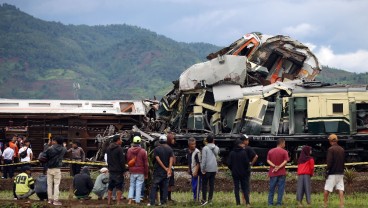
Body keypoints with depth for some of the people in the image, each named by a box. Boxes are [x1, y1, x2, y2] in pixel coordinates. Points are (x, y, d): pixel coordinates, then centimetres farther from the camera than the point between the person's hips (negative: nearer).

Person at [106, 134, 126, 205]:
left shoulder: (109, 148, 11)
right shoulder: (119, 149, -14)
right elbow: (122, 161, -16)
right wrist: (123, 170, -9)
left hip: (111, 170, 7)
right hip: (118, 171, -7)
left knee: (110, 187, 12)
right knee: (119, 187, -4)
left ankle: (109, 202, 15)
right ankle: (118, 202, -7)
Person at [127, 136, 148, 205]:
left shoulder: (129, 150, 1)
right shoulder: (143, 151, -9)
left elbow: (127, 161, 11)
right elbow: (146, 163, -4)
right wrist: (146, 174, 4)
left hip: (132, 171, 3)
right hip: (140, 172, -3)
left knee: (132, 186, 13)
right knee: (138, 187, 2)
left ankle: (130, 200, -2)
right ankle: (137, 202, 2)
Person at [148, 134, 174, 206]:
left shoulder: (156, 149, -6)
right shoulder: (170, 149, 2)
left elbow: (158, 160, -11)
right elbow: (171, 159, -7)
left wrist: (165, 168, -8)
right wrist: (169, 169, -14)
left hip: (158, 171, -3)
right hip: (166, 172, 3)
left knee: (154, 187, -1)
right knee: (164, 187, 9)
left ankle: (152, 202, -7)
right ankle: (163, 202, 7)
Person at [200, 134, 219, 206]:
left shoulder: (205, 148, -10)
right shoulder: (217, 148, 6)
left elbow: (204, 159, -13)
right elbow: (217, 158, 11)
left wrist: (203, 169, -10)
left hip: (207, 169, -4)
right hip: (214, 169, 4)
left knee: (204, 184, 2)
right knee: (212, 184, 8)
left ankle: (204, 199, -4)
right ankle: (210, 199, 10)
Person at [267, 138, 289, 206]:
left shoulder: (270, 151, 7)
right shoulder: (284, 152, -5)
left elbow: (268, 160, -1)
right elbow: (285, 161, -15)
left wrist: (274, 166, -11)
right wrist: (279, 167, -18)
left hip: (273, 173, 3)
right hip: (281, 173, -3)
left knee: (272, 188, 7)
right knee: (280, 188, 2)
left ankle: (270, 203, 5)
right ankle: (279, 203, 0)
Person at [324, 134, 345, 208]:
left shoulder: (331, 149, -11)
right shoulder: (342, 149, 9)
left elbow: (329, 162, -16)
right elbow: (344, 162, 14)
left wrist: (327, 170, -6)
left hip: (332, 173, -6)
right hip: (340, 173, 6)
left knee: (327, 190, 3)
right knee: (340, 189, 2)